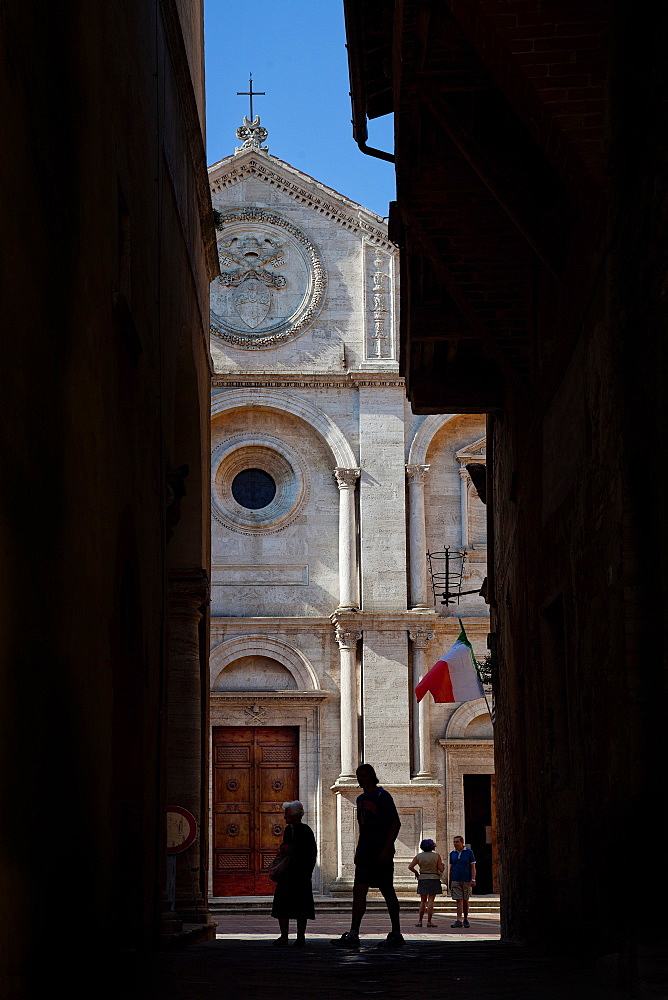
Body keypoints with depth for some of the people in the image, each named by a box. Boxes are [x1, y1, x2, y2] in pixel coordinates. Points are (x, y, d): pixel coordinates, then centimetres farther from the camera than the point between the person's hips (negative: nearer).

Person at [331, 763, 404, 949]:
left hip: (381, 854, -7)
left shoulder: (382, 796, -6)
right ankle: (353, 935, -9)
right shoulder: (361, 799, 17)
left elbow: (396, 824, -11)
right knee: (359, 891, -3)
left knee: (387, 892, -1)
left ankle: (396, 935, 9)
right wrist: (359, 851, 19)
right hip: (365, 854, 7)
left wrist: (386, 849, -18)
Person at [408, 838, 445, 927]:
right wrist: (443, 866, 17)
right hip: (434, 879, -2)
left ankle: (420, 921, 7)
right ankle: (429, 922, -5)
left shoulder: (418, 856, 2)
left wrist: (416, 873, 14)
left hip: (422, 879, 2)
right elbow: (441, 869, -5)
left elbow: (410, 867, -4)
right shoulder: (436, 856, -4)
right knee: (430, 901, -3)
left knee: (423, 901, 11)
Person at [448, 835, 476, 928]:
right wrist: (449, 881, 13)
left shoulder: (469, 852, 0)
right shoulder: (452, 854, 9)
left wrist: (473, 879, -10)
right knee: (458, 900, -7)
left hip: (466, 880, -2)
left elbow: (473, 867, -1)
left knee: (465, 900, 5)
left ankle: (466, 920, 17)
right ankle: (459, 921, -13)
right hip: (456, 880, 2)